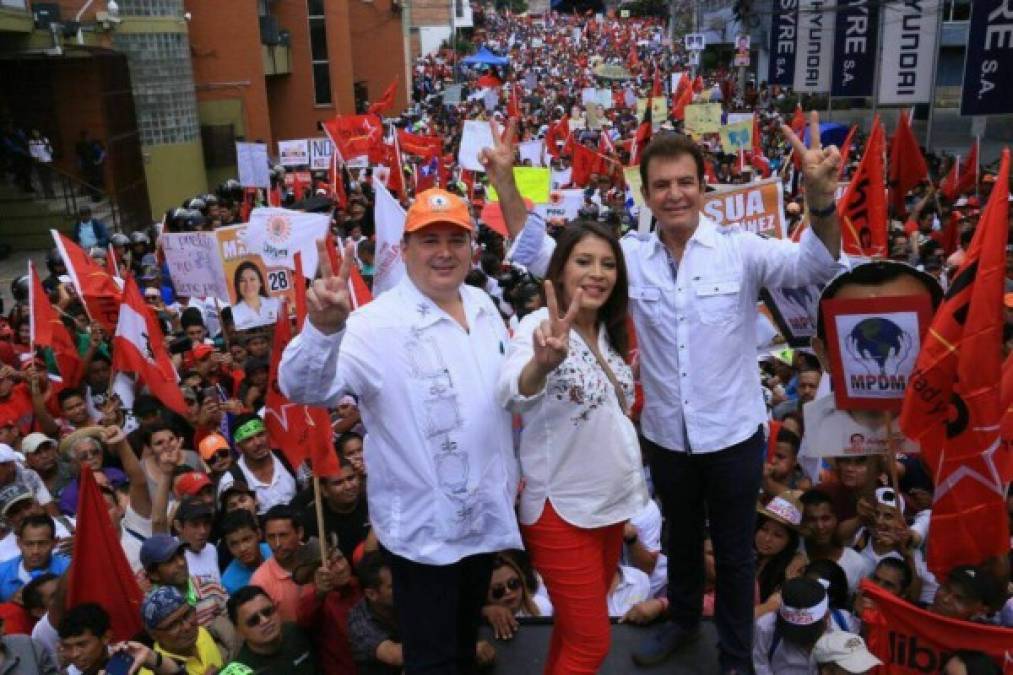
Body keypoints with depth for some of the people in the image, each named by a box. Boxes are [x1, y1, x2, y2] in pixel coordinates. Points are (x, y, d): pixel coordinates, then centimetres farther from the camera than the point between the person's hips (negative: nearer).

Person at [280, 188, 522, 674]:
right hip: (427, 529, -7)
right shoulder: (380, 323, -22)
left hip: (485, 515, 7)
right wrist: (323, 326, -54)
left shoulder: (482, 304, 1)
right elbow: (303, 388, -35)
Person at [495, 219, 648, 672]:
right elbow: (512, 394, -41)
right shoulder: (539, 326, -19)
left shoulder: (608, 333, 3)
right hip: (561, 508, -7)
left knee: (576, 628, 21)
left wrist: (633, 479, 16)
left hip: (610, 501, 7)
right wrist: (542, 364, -60)